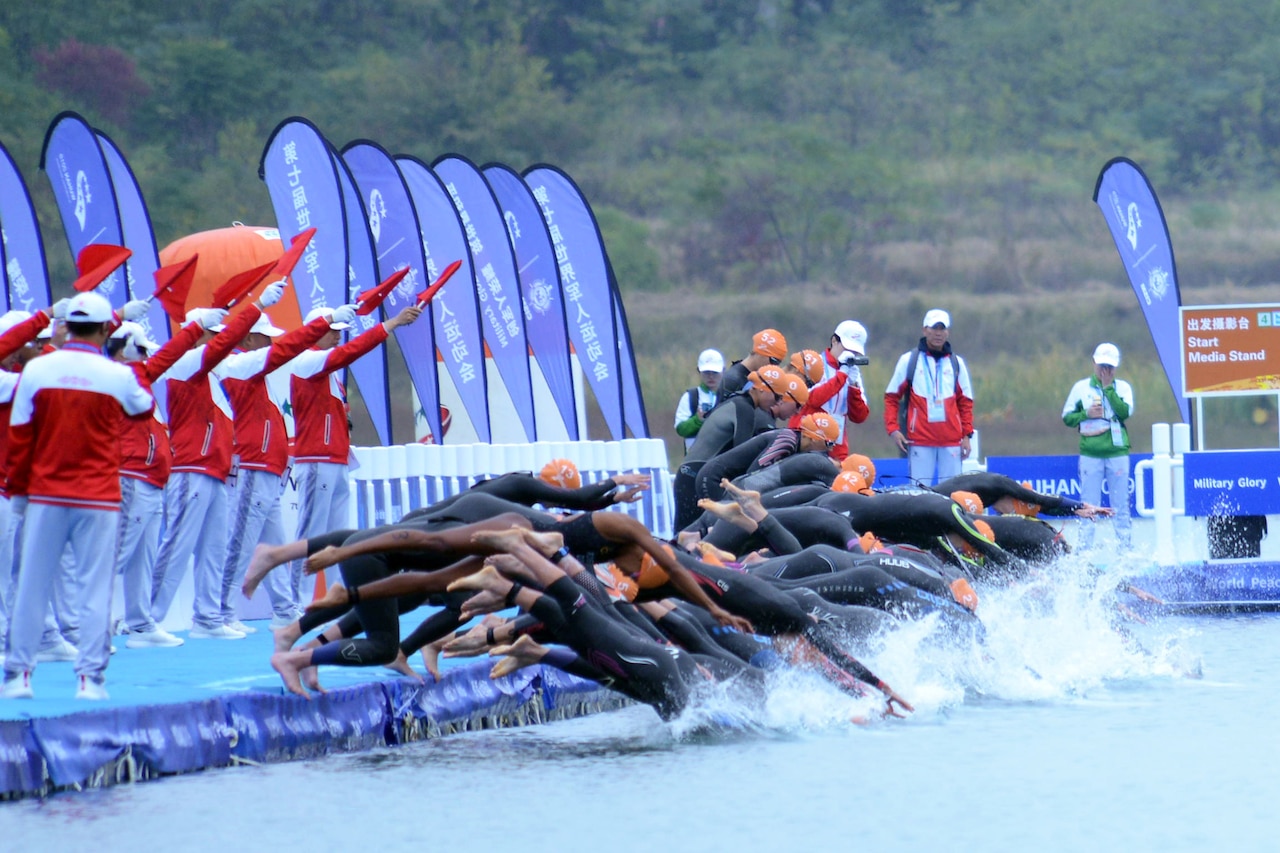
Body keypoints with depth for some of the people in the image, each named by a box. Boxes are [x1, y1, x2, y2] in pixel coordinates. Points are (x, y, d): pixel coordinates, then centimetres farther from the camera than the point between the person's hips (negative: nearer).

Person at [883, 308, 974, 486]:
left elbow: (965, 402, 14)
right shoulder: (908, 360, 6)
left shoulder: (957, 363, 12)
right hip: (919, 440, -2)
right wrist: (893, 429, -5)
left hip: (951, 440, 2)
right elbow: (891, 397, 7)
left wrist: (967, 434, 5)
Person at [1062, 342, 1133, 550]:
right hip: (1090, 453, 0)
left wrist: (1108, 388, -9)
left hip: (1118, 453, 0)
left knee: (1121, 506, 3)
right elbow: (1067, 416, 7)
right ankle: (1084, 549, 2)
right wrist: (1087, 414, -9)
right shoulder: (1081, 387, 7)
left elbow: (1126, 412, -10)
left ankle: (1125, 547, 6)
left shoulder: (1122, 387, 7)